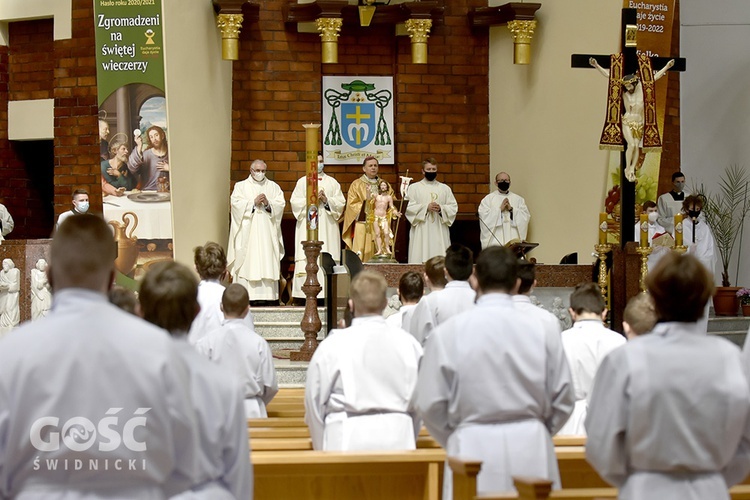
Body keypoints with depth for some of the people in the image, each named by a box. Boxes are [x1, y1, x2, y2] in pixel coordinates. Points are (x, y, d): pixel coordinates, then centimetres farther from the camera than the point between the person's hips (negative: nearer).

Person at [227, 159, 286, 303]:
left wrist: (268, 204, -13)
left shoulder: (273, 186, 15)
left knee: (267, 262, -5)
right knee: (247, 262, -8)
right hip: (247, 232, -2)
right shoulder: (241, 186, 10)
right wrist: (253, 202, -12)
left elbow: (281, 204, 4)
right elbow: (236, 203, -4)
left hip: (267, 231, 2)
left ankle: (267, 294, -6)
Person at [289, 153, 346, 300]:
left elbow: (341, 202, 7)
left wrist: (326, 200, -9)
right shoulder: (302, 182, 12)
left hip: (327, 227, 1)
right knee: (307, 259, -10)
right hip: (307, 226, -1)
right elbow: (294, 201, 2)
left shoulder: (332, 182, 15)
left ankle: (328, 292, -8)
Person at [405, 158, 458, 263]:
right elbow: (409, 207, -3)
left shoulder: (445, 188, 15)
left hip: (440, 232, 2)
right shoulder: (414, 187, 8)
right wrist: (426, 207, -14)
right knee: (421, 259, -9)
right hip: (421, 232, -2)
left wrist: (441, 208, -10)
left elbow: (454, 207, 8)